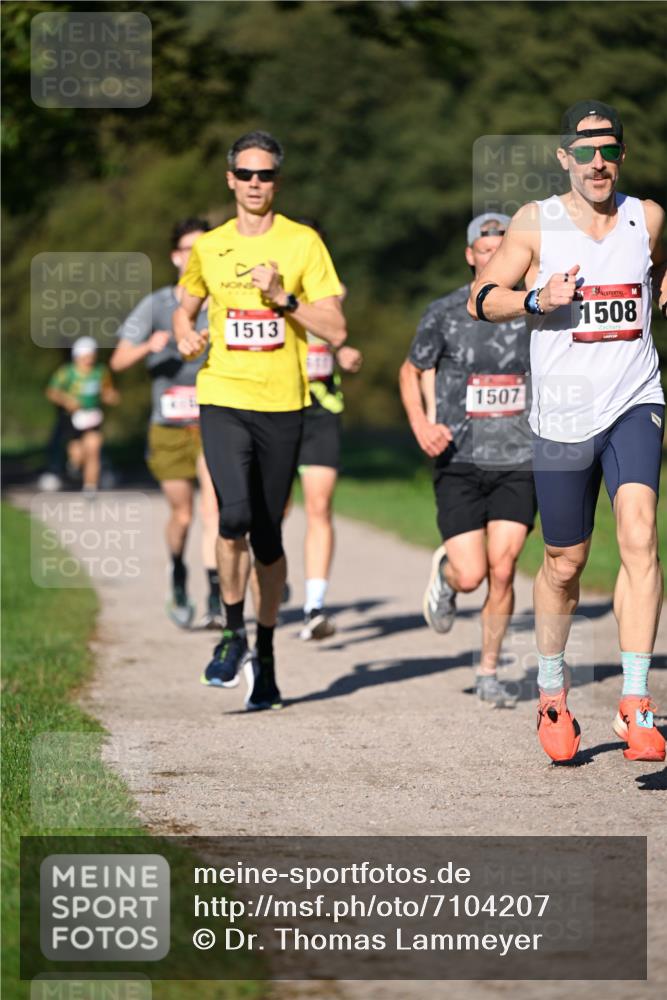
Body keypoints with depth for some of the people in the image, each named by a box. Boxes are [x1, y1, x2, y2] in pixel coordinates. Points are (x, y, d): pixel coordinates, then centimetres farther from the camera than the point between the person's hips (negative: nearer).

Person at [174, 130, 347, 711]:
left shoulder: (302, 243, 1)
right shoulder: (209, 248, 8)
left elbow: (335, 330, -3)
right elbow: (186, 307, 25)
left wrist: (284, 298, -15)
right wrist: (187, 334, 4)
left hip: (283, 405, 0)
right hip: (224, 400, 0)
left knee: (268, 534, 6)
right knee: (236, 515, -21)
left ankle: (265, 654, 23)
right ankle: (234, 634, -2)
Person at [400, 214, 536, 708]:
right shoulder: (444, 313, -2)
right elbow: (412, 372, 11)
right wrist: (421, 425, -5)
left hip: (519, 463, 1)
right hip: (460, 461, -1)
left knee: (502, 570, -7)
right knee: (470, 575, -9)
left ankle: (489, 671, 11)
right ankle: (444, 573, 29)